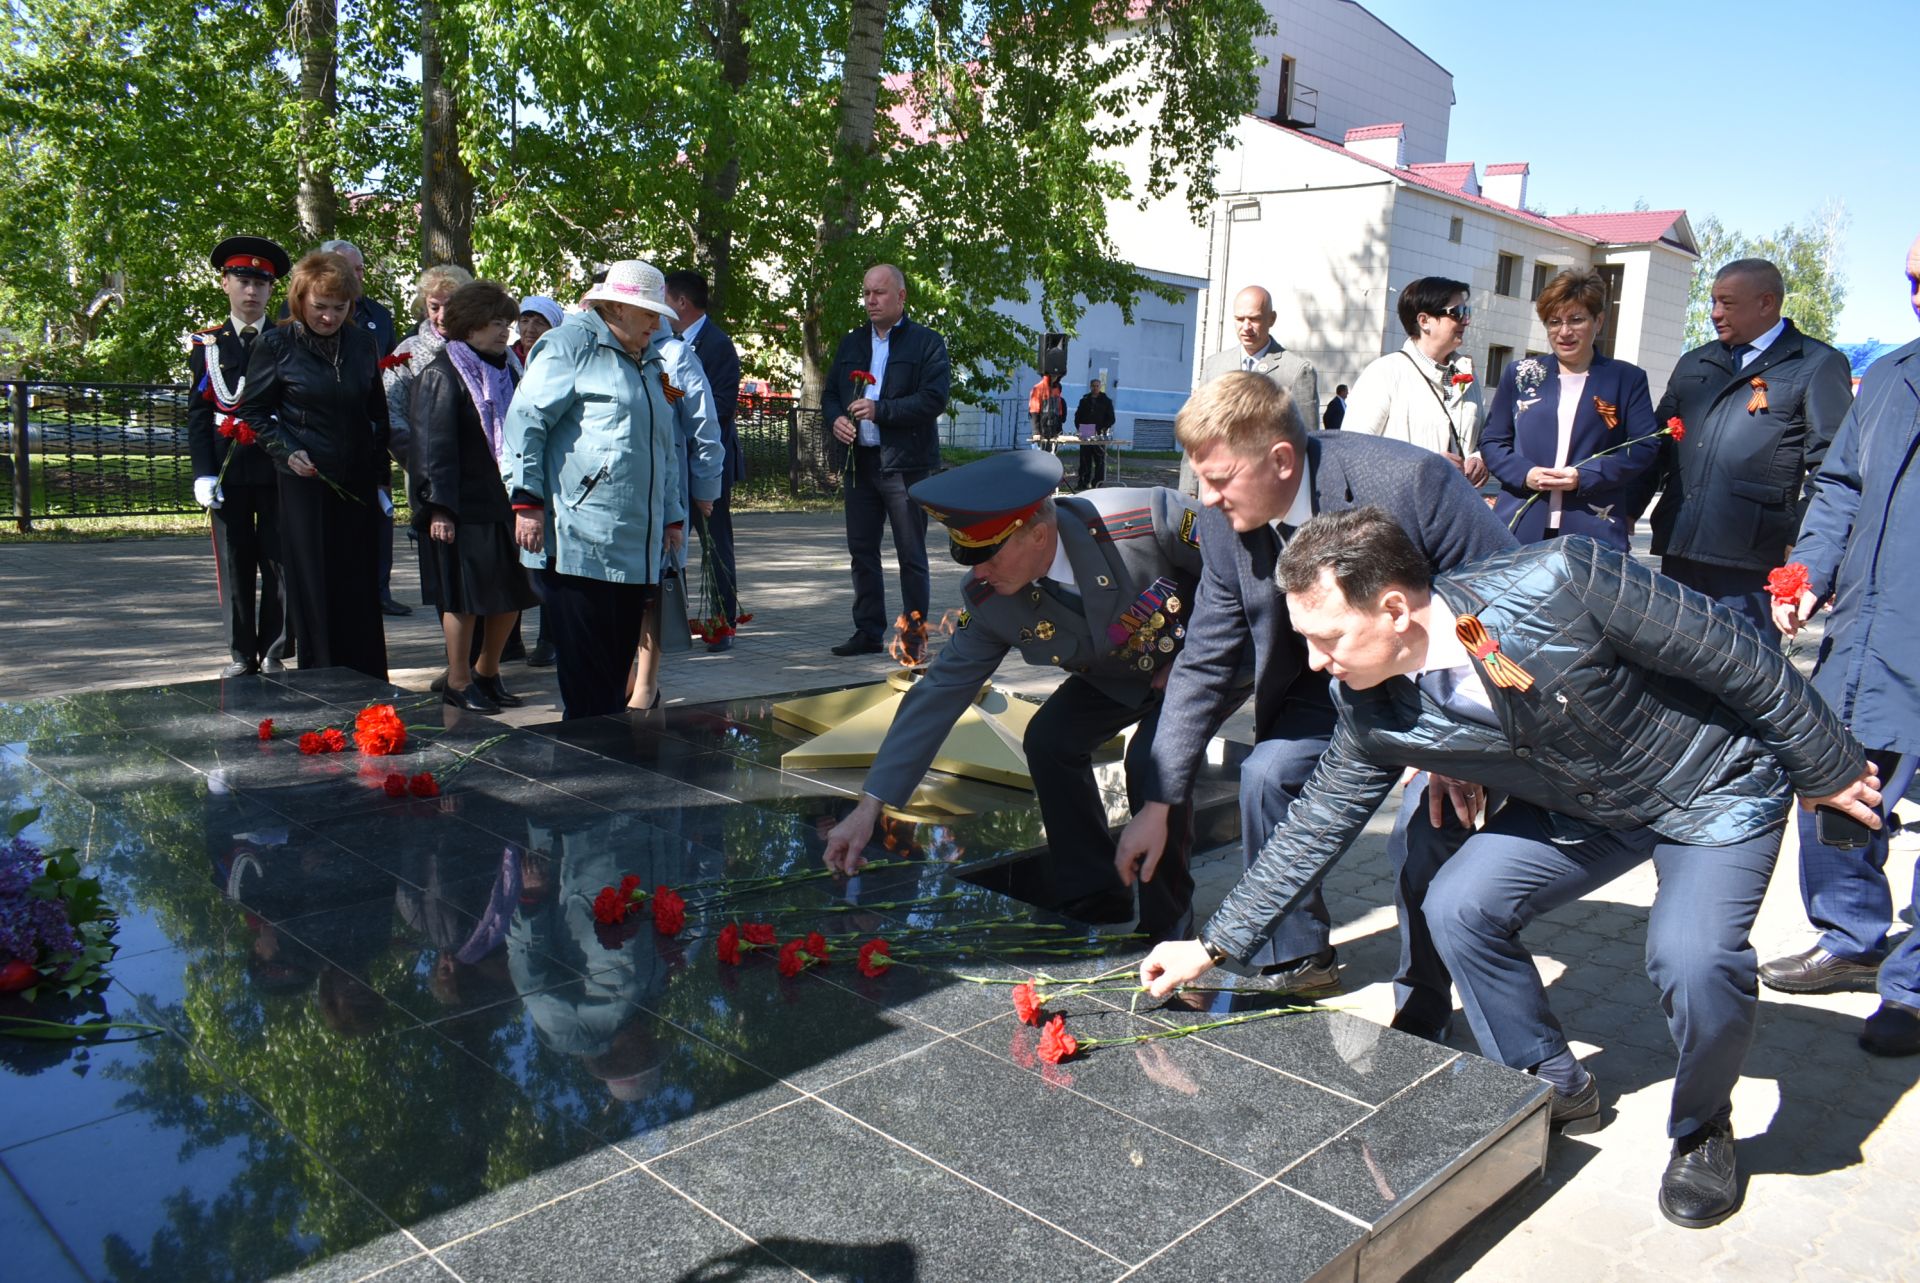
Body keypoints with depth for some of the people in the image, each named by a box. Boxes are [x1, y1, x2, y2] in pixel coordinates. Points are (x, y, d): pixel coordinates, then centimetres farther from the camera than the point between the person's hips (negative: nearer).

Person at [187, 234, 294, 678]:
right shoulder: (206, 345, 8)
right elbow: (198, 415, 5)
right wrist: (203, 472, -5)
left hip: (278, 469, -1)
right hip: (227, 471, 1)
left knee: (280, 562, 2)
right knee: (235, 564, 6)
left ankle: (273, 653, 11)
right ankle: (241, 654, 14)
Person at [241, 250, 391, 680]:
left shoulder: (361, 342, 7)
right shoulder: (275, 345, -3)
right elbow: (253, 411, 3)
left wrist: (382, 475, 11)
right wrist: (286, 451, -13)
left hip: (358, 484, 3)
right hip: (305, 484, -3)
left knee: (362, 592, 6)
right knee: (313, 594, 2)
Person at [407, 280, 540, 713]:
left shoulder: (501, 372, 15)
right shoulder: (441, 374, -7)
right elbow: (434, 447, -13)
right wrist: (439, 507, -18)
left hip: (503, 502, 7)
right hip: (463, 508, -7)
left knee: (511, 595, 9)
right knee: (465, 597, 0)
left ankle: (486, 672, 27)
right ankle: (458, 682, 15)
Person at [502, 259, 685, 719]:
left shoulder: (649, 363, 24)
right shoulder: (570, 344, -1)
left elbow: (662, 449, 29)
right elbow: (525, 420, -8)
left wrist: (672, 515, 23)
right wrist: (527, 500, -14)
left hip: (636, 547, 8)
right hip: (579, 543, -8)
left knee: (618, 668, 9)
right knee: (586, 681, -5)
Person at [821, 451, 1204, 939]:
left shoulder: (1143, 520, -37)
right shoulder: (988, 599, -21)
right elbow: (940, 692, -18)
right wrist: (870, 806, -20)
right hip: (1118, 673, 5)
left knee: (1151, 761, -26)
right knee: (1049, 740, -14)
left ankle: (1169, 922, -3)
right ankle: (1090, 901, 5)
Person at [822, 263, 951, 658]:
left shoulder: (927, 343, -2)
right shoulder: (851, 343, 17)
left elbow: (934, 400, -12)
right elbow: (830, 393, 19)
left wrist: (880, 410, -20)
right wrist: (835, 419, -4)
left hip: (906, 463, -6)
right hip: (859, 460, 6)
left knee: (911, 555, 1)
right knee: (861, 550, 9)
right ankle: (868, 632, 18)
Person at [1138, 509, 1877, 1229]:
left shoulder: (1560, 585, -36)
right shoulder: (1371, 709, -19)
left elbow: (1734, 655, -23)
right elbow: (1319, 823, -7)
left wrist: (1827, 769, -10)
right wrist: (1214, 945, -6)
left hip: (1715, 788, -4)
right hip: (1580, 810, 5)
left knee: (1693, 956, -25)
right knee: (1458, 906, -12)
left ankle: (1702, 1129, 7)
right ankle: (1551, 1086, 14)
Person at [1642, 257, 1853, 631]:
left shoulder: (1818, 365, 1)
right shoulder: (1693, 365, 19)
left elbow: (1829, 464, -6)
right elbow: (1657, 443, 21)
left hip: (1753, 559, -6)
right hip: (1679, 550, 6)